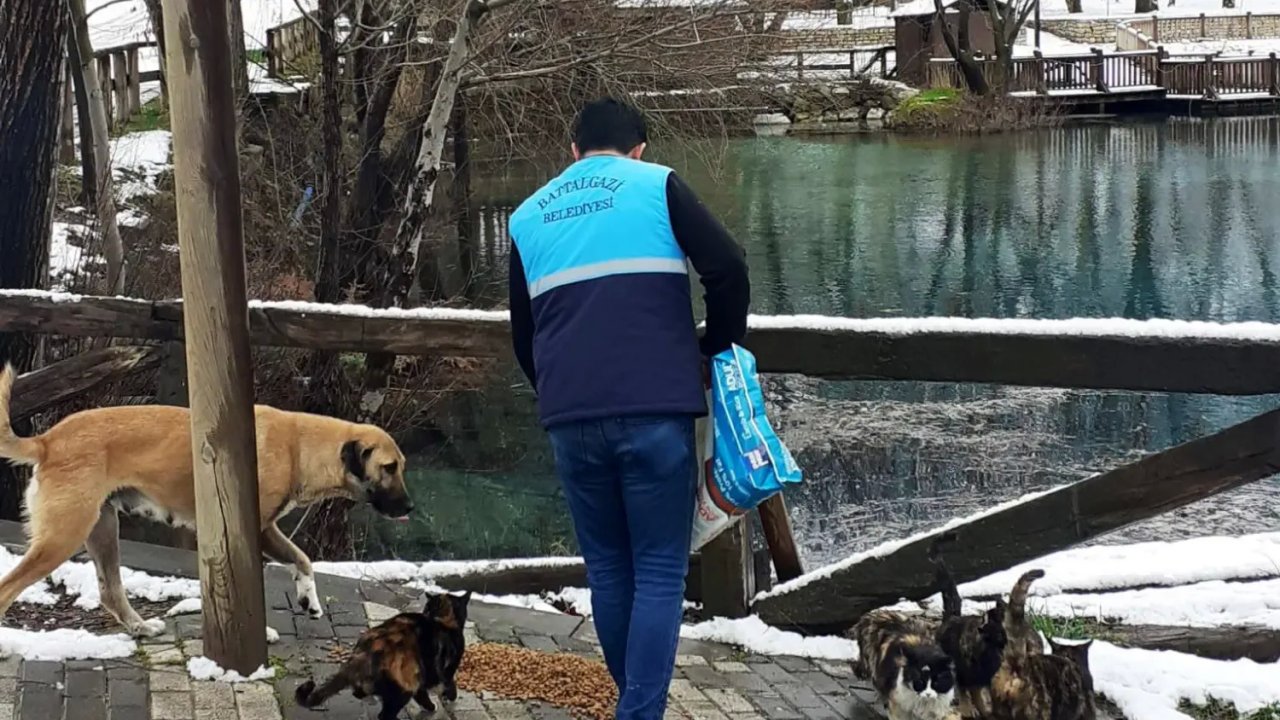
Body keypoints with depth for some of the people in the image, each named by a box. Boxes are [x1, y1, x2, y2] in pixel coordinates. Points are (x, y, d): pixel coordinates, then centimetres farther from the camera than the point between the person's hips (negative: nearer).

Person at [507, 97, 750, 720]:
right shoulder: (656, 185, 7)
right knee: (659, 573, 2)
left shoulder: (529, 215, 19)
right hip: (655, 412, -3)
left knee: (608, 570, 16)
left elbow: (522, 337, 23)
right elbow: (728, 269, -5)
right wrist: (719, 345, 12)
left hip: (570, 422, 4)